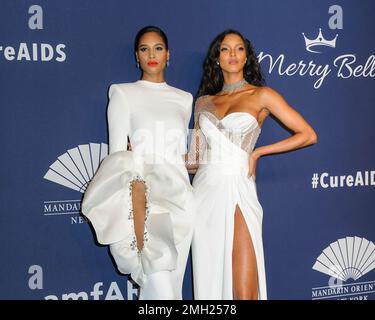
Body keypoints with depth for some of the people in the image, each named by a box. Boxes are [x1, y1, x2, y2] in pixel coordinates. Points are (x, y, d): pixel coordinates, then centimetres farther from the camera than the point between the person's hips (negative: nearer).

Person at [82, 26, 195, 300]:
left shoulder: (184, 99, 18)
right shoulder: (123, 94, 8)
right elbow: (118, 151, 0)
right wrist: (136, 190, -11)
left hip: (176, 190, 3)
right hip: (139, 182, -3)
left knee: (169, 275, 0)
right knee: (160, 278, -19)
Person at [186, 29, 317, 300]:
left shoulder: (261, 95, 4)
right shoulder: (203, 101, 16)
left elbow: (308, 135, 0)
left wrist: (257, 152, -1)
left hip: (237, 191, -4)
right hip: (204, 191, 4)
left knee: (244, 292, -8)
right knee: (209, 282, 8)